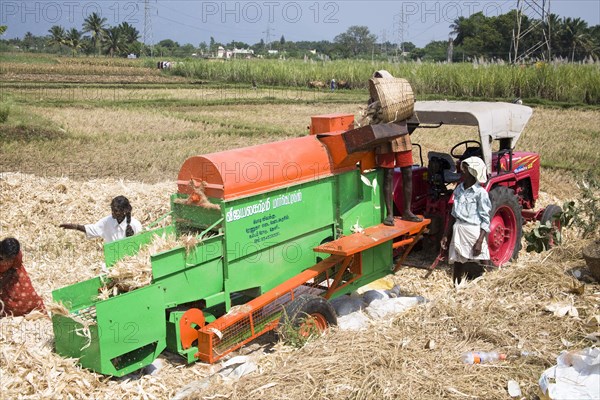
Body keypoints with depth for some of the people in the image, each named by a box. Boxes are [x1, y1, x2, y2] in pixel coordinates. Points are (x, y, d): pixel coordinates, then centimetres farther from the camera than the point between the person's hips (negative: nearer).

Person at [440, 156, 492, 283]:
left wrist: (480, 242, -17)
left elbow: (485, 220, -10)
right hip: (458, 231, 6)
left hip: (473, 232, -6)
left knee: (473, 275, 1)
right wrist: (446, 235, 14)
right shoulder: (459, 189, 8)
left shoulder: (480, 193, -10)